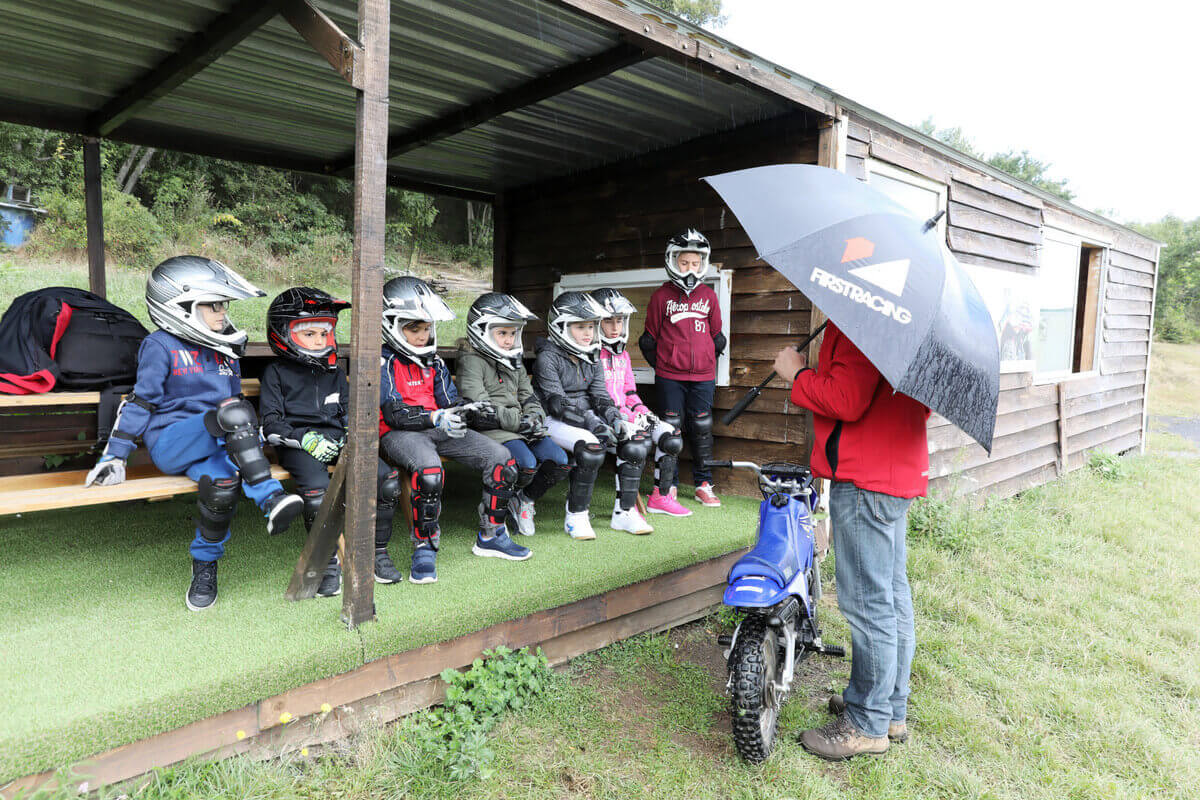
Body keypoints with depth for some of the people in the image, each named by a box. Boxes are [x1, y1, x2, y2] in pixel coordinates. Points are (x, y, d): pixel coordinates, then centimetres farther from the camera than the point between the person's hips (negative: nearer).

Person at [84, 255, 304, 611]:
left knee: (223, 481, -32)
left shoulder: (227, 348, 18)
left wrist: (252, 443, 19)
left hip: (217, 443, 5)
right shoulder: (160, 346, 0)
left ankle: (205, 566, -15)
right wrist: (115, 455, -4)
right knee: (233, 411, -34)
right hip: (171, 442, -4)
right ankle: (269, 498, -34)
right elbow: (142, 401, -1)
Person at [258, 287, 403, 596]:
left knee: (387, 480, -18)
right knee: (319, 493, -34)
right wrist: (307, 439, -14)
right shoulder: (277, 372, 9)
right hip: (298, 443, -4)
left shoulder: (335, 372, 23)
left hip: (336, 439, 5)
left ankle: (377, 553, 0)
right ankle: (328, 564, -10)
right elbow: (271, 424, 1)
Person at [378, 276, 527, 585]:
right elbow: (394, 413, -14)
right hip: (399, 433, -7)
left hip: (438, 430, 7)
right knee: (429, 470, -40)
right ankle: (424, 548, -20)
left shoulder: (433, 361, 20)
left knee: (502, 458, -9)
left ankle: (490, 536, 6)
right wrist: (436, 418, -28)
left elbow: (449, 402, 16)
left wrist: (470, 411, -7)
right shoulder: (384, 362, -3)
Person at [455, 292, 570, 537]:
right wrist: (519, 422, -19)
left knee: (559, 460, -13)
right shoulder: (471, 361, -4)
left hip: (520, 428, 7)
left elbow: (528, 396, 23)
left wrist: (535, 417, -1)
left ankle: (526, 499, 12)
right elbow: (479, 406, -15)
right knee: (526, 463, -31)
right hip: (491, 428, -7)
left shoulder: (514, 362, 21)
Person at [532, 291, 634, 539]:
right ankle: (576, 516, -16)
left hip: (587, 416, 7)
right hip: (555, 421, -7)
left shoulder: (591, 358, 12)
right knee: (591, 448, -34)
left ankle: (623, 512, -6)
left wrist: (615, 419, -14)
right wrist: (592, 424, -27)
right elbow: (557, 403, -18)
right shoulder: (547, 358, -10)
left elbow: (600, 395, 7)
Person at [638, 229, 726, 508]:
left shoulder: (708, 296, 8)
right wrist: (661, 366, 7)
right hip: (669, 377, -2)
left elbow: (716, 336, 18)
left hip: (703, 376, 2)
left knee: (702, 428, 5)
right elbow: (650, 338, 7)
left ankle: (704, 484, 17)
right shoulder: (662, 296, 1)